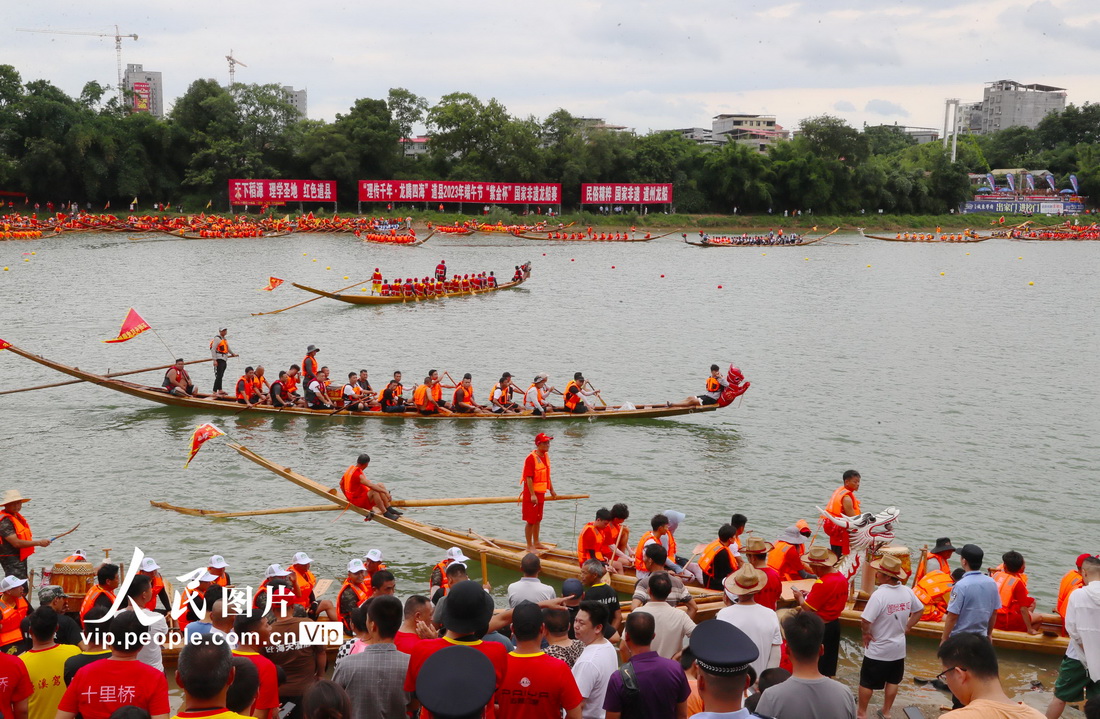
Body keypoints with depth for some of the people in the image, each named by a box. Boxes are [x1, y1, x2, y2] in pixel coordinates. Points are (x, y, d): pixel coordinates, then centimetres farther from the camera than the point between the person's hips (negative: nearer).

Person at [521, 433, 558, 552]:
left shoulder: (545, 456, 9)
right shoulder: (531, 458, -18)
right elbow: (528, 478, -21)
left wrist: (551, 490, 19)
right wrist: (532, 495, -24)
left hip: (541, 493, 8)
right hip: (532, 494, -8)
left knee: (538, 520, 17)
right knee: (530, 521, -1)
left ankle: (536, 543, 28)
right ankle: (529, 546, 6)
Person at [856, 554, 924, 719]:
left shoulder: (879, 595, -28)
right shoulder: (907, 592, -7)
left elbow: (865, 621, -31)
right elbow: (920, 610, 10)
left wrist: (866, 634, -12)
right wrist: (907, 627, 12)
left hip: (877, 650, -6)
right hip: (898, 648, 6)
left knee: (867, 682, 12)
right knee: (893, 681, 21)